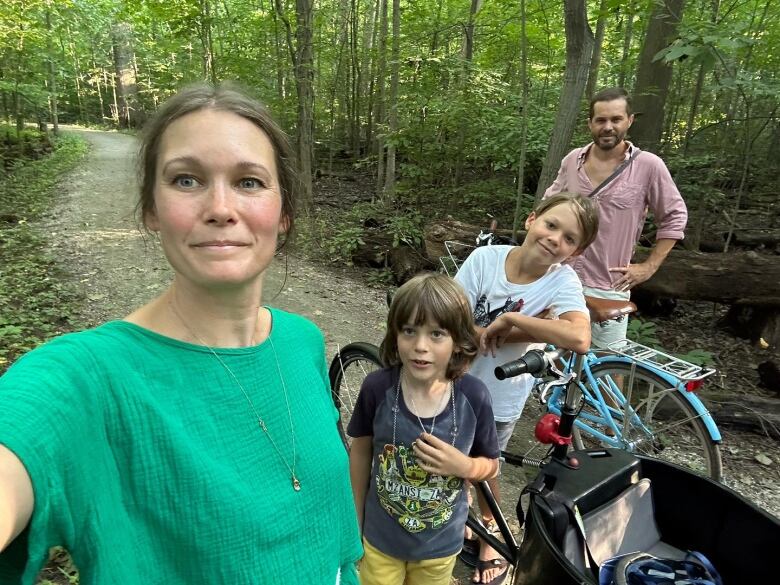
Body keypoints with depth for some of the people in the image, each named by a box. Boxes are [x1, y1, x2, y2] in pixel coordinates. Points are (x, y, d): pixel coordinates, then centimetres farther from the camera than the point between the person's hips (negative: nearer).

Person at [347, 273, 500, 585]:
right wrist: (355, 522, 4)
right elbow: (361, 452, -7)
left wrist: (463, 465, -27)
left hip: (441, 543, 1)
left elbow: (490, 464, -6)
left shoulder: (474, 396, -22)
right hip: (381, 538, -1)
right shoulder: (377, 387, -24)